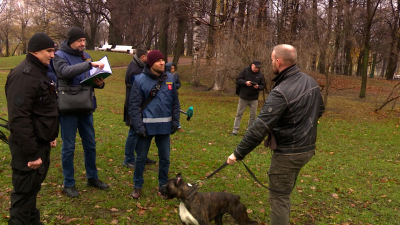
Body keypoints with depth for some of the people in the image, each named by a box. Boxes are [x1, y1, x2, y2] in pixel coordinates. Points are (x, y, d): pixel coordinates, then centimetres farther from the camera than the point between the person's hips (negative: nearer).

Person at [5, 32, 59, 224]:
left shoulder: (40, 71, 12)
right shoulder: (24, 76, -21)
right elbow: (19, 119, -26)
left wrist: (50, 136, 19)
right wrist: (31, 154, -25)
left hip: (40, 143, 10)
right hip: (29, 146, -10)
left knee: (33, 188, 22)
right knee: (24, 193, 2)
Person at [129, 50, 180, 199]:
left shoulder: (170, 78, 3)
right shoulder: (140, 80, -8)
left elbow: (175, 102, 8)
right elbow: (134, 105, -8)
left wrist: (175, 122, 4)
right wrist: (138, 127, -13)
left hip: (165, 126, 3)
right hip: (146, 125, -3)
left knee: (165, 158, 13)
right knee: (141, 157, 11)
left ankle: (164, 185, 30)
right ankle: (138, 186, 28)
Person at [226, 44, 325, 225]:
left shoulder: (281, 92, -26)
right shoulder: (311, 82, 1)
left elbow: (259, 128, -27)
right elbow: (320, 109, 17)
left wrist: (238, 154, -19)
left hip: (288, 153, -9)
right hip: (307, 148, 9)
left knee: (279, 198, 6)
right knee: (284, 193, 24)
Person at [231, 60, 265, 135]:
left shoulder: (260, 75, 2)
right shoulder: (245, 70, -4)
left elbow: (263, 85, 6)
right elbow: (238, 80, -5)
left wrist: (258, 87, -16)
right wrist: (245, 82, -21)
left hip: (254, 99, 2)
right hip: (243, 97, -2)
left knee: (253, 115, 8)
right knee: (239, 114, 3)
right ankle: (235, 131, 10)